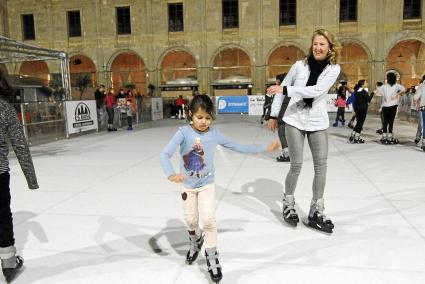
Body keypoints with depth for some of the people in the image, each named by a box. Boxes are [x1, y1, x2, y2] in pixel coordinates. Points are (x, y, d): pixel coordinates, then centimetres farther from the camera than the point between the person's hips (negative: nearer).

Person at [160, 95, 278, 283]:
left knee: (208, 219, -9)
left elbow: (238, 147, -2)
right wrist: (171, 174, -44)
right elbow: (165, 154, -25)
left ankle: (212, 256, 14)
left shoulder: (214, 134, -11)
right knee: (190, 220, 13)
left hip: (206, 185, 0)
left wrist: (265, 149, -3)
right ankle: (196, 241, 48)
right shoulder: (184, 132, -18)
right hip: (187, 186, 0)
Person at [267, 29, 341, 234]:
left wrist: (285, 90, -23)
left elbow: (317, 90, -18)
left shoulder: (333, 68, -1)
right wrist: (273, 115, 7)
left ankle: (316, 213, 15)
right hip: (295, 120, -1)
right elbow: (282, 89, 8)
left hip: (318, 123, 2)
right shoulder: (300, 65, 0)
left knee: (321, 166, 1)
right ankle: (288, 205, 23)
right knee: (296, 165, -1)